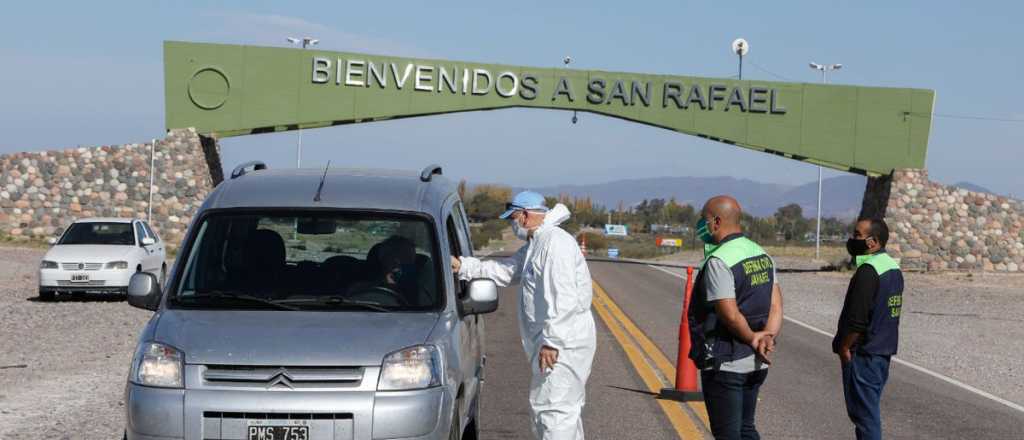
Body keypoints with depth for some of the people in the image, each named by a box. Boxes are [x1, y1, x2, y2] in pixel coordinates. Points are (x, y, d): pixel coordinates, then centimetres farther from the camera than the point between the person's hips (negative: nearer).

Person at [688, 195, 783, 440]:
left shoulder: (718, 261, -18)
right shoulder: (762, 255, 10)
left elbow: (730, 315, -22)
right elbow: (776, 305, 3)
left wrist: (753, 339, -7)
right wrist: (768, 336, -10)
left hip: (725, 364, -8)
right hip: (756, 364, 8)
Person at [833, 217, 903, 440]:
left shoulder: (867, 271, -21)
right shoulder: (893, 267, 10)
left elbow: (857, 320, -23)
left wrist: (844, 347, -11)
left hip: (863, 354, -9)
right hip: (884, 351, 9)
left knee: (864, 412, -3)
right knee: (869, 409, 17)